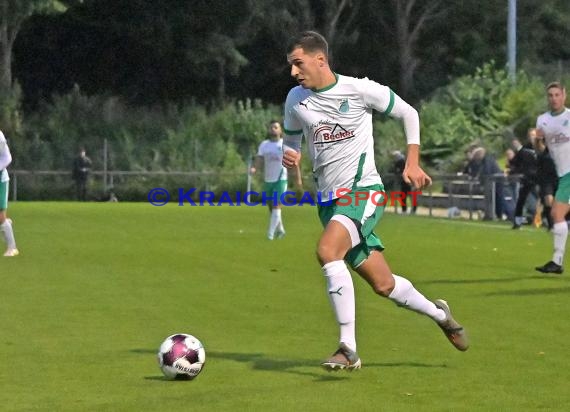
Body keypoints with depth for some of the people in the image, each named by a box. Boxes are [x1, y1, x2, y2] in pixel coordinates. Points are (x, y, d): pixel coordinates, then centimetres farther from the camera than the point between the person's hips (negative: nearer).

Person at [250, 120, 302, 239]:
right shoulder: (264, 145, 7)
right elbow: (259, 160, -1)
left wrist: (298, 179, 1)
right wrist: (254, 168, -23)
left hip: (281, 179, -5)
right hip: (268, 180, 5)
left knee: (276, 205, -15)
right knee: (271, 207, 13)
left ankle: (271, 233, -18)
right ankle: (280, 230, 31)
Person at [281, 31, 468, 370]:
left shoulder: (359, 90, -7)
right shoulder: (296, 100, 6)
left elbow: (409, 113, 6)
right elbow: (291, 140, 21)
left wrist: (412, 162, -1)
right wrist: (289, 156, -3)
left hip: (363, 190, -5)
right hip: (329, 199, 5)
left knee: (327, 250, -31)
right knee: (383, 284, 7)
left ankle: (348, 349, -27)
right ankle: (438, 313, 36)